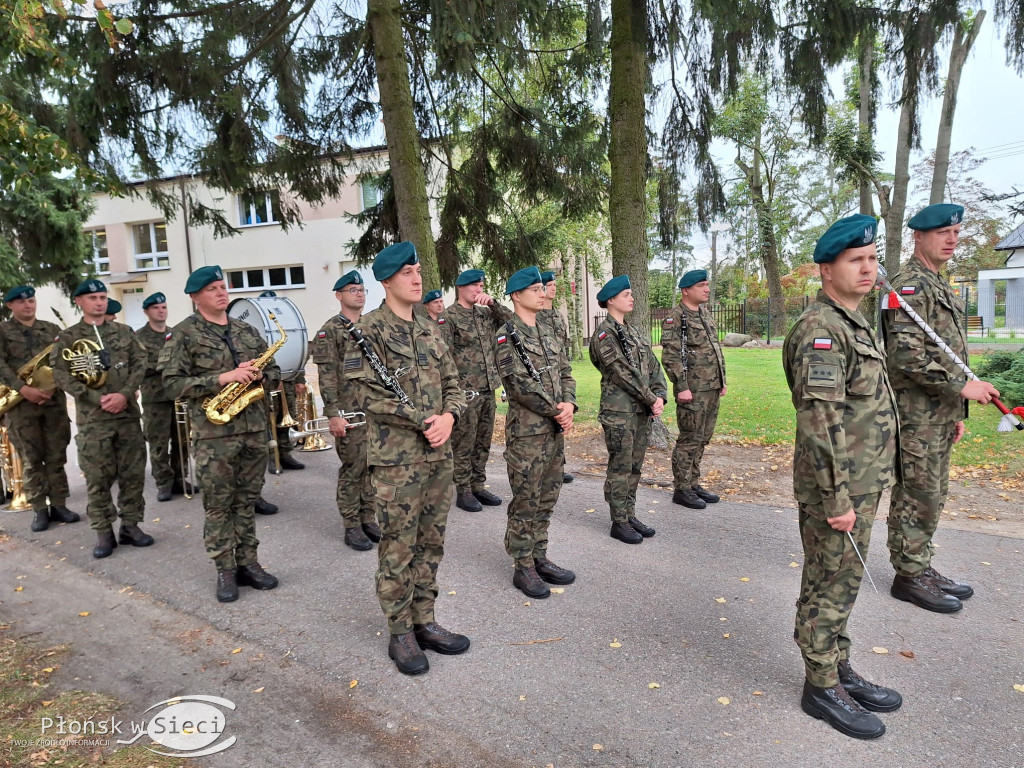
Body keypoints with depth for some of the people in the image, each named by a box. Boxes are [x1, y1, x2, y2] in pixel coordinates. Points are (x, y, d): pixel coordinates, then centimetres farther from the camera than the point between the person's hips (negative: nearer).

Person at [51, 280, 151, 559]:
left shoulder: (124, 332, 11)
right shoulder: (66, 338, 3)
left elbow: (140, 363, 3)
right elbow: (61, 376, -5)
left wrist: (124, 395, -12)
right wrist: (98, 399, -15)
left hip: (129, 414, 2)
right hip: (92, 419, -2)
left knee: (133, 474, 6)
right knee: (98, 479, 1)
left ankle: (130, 525, 17)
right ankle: (104, 533, 11)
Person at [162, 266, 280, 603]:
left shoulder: (247, 330, 13)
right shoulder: (183, 334, -2)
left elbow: (273, 369, 18)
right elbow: (173, 383, -9)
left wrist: (256, 374, -5)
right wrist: (221, 378, -19)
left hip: (254, 427, 4)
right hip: (213, 432, -4)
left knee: (247, 500, 12)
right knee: (218, 505, 3)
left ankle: (248, 562, 22)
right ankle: (225, 570, 14)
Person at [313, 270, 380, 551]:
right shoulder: (329, 331, -6)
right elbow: (327, 377, -12)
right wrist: (333, 414, -17)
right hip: (350, 411, -5)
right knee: (352, 468, 2)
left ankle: (368, 518, 23)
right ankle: (351, 526, 14)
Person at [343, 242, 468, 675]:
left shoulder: (429, 329, 13)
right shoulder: (369, 330, -8)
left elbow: (452, 384, 13)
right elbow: (368, 394, -15)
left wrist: (448, 416, -8)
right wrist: (422, 420, -16)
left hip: (438, 455, 7)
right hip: (395, 459, -6)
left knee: (431, 544, 14)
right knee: (398, 548, 4)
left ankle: (424, 622, 28)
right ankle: (400, 634, 19)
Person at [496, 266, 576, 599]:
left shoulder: (547, 333, 14)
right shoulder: (507, 335, -10)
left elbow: (565, 373, 13)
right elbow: (520, 384, -18)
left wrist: (569, 404, -6)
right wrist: (557, 410, -13)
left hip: (556, 429, 8)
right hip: (526, 431, -7)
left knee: (547, 499, 15)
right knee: (525, 503, 1)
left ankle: (539, 558, 28)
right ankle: (523, 568, 14)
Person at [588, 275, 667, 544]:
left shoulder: (634, 332, 15)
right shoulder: (604, 334, -10)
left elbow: (653, 367, 12)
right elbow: (624, 372, -16)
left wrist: (660, 396, -3)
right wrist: (651, 400, -13)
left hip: (642, 410, 8)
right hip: (619, 411, -8)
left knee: (635, 466, 13)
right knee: (620, 468, 1)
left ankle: (630, 515, 25)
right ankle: (619, 522, 12)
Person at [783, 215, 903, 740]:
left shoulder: (851, 323, 14)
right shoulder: (821, 330, -18)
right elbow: (819, 421, -24)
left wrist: (861, 490, 21)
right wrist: (837, 499, -23)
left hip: (861, 484, 10)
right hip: (838, 488, -10)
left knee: (841, 583, 19)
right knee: (829, 588, 3)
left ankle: (839, 669, 34)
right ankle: (822, 687, 19)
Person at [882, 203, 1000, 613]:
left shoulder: (940, 285, 18)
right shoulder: (909, 285, -14)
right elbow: (907, 357, -24)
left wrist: (956, 411, 19)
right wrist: (963, 385, -20)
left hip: (939, 414, 10)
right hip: (916, 414, -10)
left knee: (932, 495, 16)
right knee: (917, 497, -1)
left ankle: (921, 568, 27)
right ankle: (909, 576, 11)